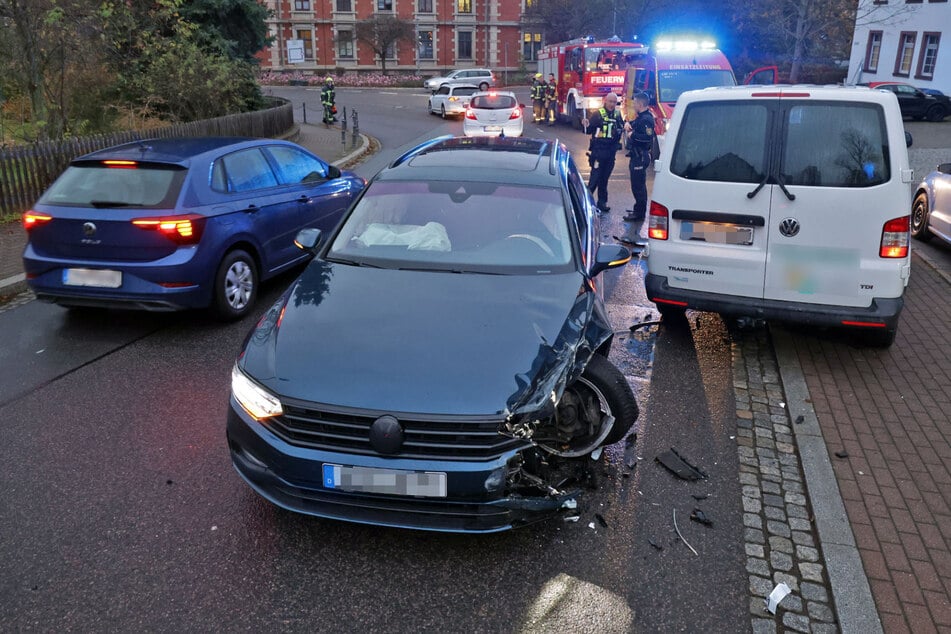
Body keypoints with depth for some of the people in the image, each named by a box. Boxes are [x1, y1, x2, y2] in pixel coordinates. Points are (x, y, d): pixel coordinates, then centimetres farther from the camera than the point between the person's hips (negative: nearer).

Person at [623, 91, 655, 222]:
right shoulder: (640, 117, 16)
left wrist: (632, 135, -18)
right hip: (637, 156, 11)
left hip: (640, 157, -11)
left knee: (638, 185, -8)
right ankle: (639, 210, 28)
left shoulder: (646, 119, -17)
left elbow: (648, 137, -29)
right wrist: (628, 124, 6)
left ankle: (639, 213, -3)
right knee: (638, 185, 18)